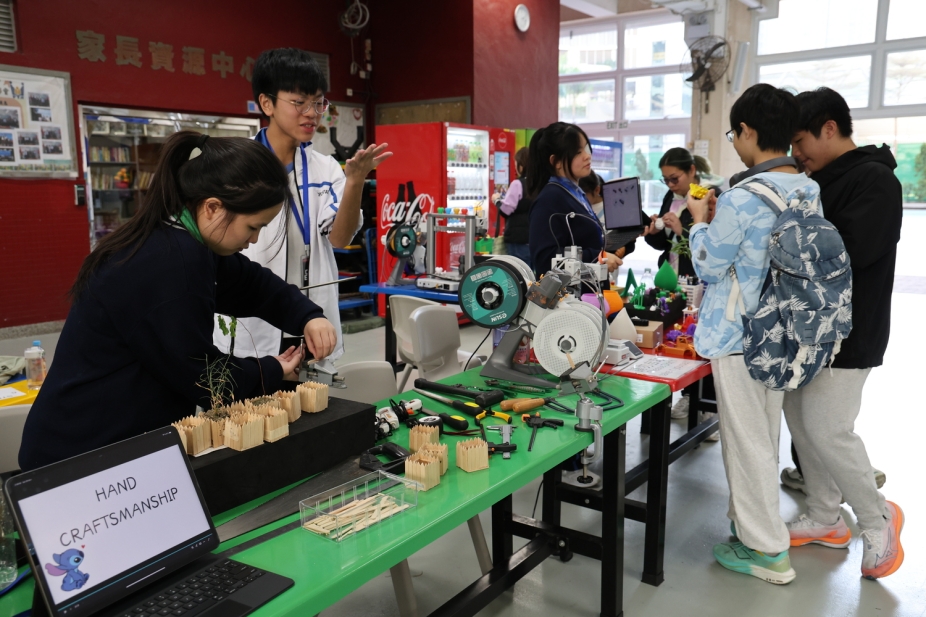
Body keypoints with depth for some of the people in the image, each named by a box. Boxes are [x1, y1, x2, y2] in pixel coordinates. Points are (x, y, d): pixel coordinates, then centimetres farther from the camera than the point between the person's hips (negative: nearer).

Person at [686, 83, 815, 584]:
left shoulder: (741, 198, -22)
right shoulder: (810, 191, 3)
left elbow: (708, 266, -13)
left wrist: (700, 220, 2)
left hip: (738, 336, -8)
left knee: (746, 439, 5)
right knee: (766, 435, 20)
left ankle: (767, 552, 17)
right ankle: (755, 520, 38)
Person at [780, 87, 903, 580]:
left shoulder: (875, 180, -12)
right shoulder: (821, 181, 14)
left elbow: (852, 250, -26)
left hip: (845, 335, -9)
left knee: (826, 430, -7)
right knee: (800, 421, 11)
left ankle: (877, 520, 16)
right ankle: (824, 519, 26)